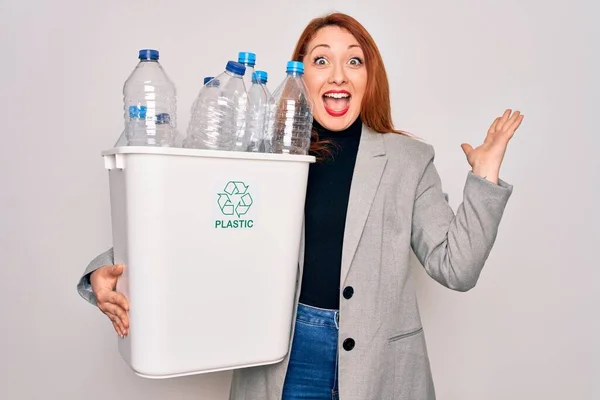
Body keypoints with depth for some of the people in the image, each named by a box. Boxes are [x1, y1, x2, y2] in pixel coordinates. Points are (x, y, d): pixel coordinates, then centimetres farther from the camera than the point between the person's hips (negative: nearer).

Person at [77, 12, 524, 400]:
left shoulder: (408, 160, -2)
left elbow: (456, 267, -2)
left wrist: (485, 177, -9)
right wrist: (106, 273, -14)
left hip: (377, 362, 0)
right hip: (281, 358, 1)